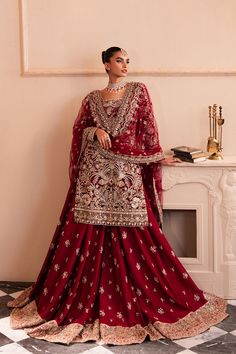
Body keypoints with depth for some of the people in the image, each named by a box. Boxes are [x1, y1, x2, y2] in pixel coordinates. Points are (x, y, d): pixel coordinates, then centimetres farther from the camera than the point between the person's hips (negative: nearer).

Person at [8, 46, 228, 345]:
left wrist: (156, 158, 5)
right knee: (90, 237, 1)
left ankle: (139, 300, 13)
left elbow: (148, 130, 7)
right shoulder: (92, 99, 11)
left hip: (127, 174, -1)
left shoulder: (139, 91, 8)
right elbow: (79, 131, 12)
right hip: (96, 172, 1)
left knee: (133, 239, -1)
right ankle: (88, 299, 15)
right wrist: (96, 131, -7)